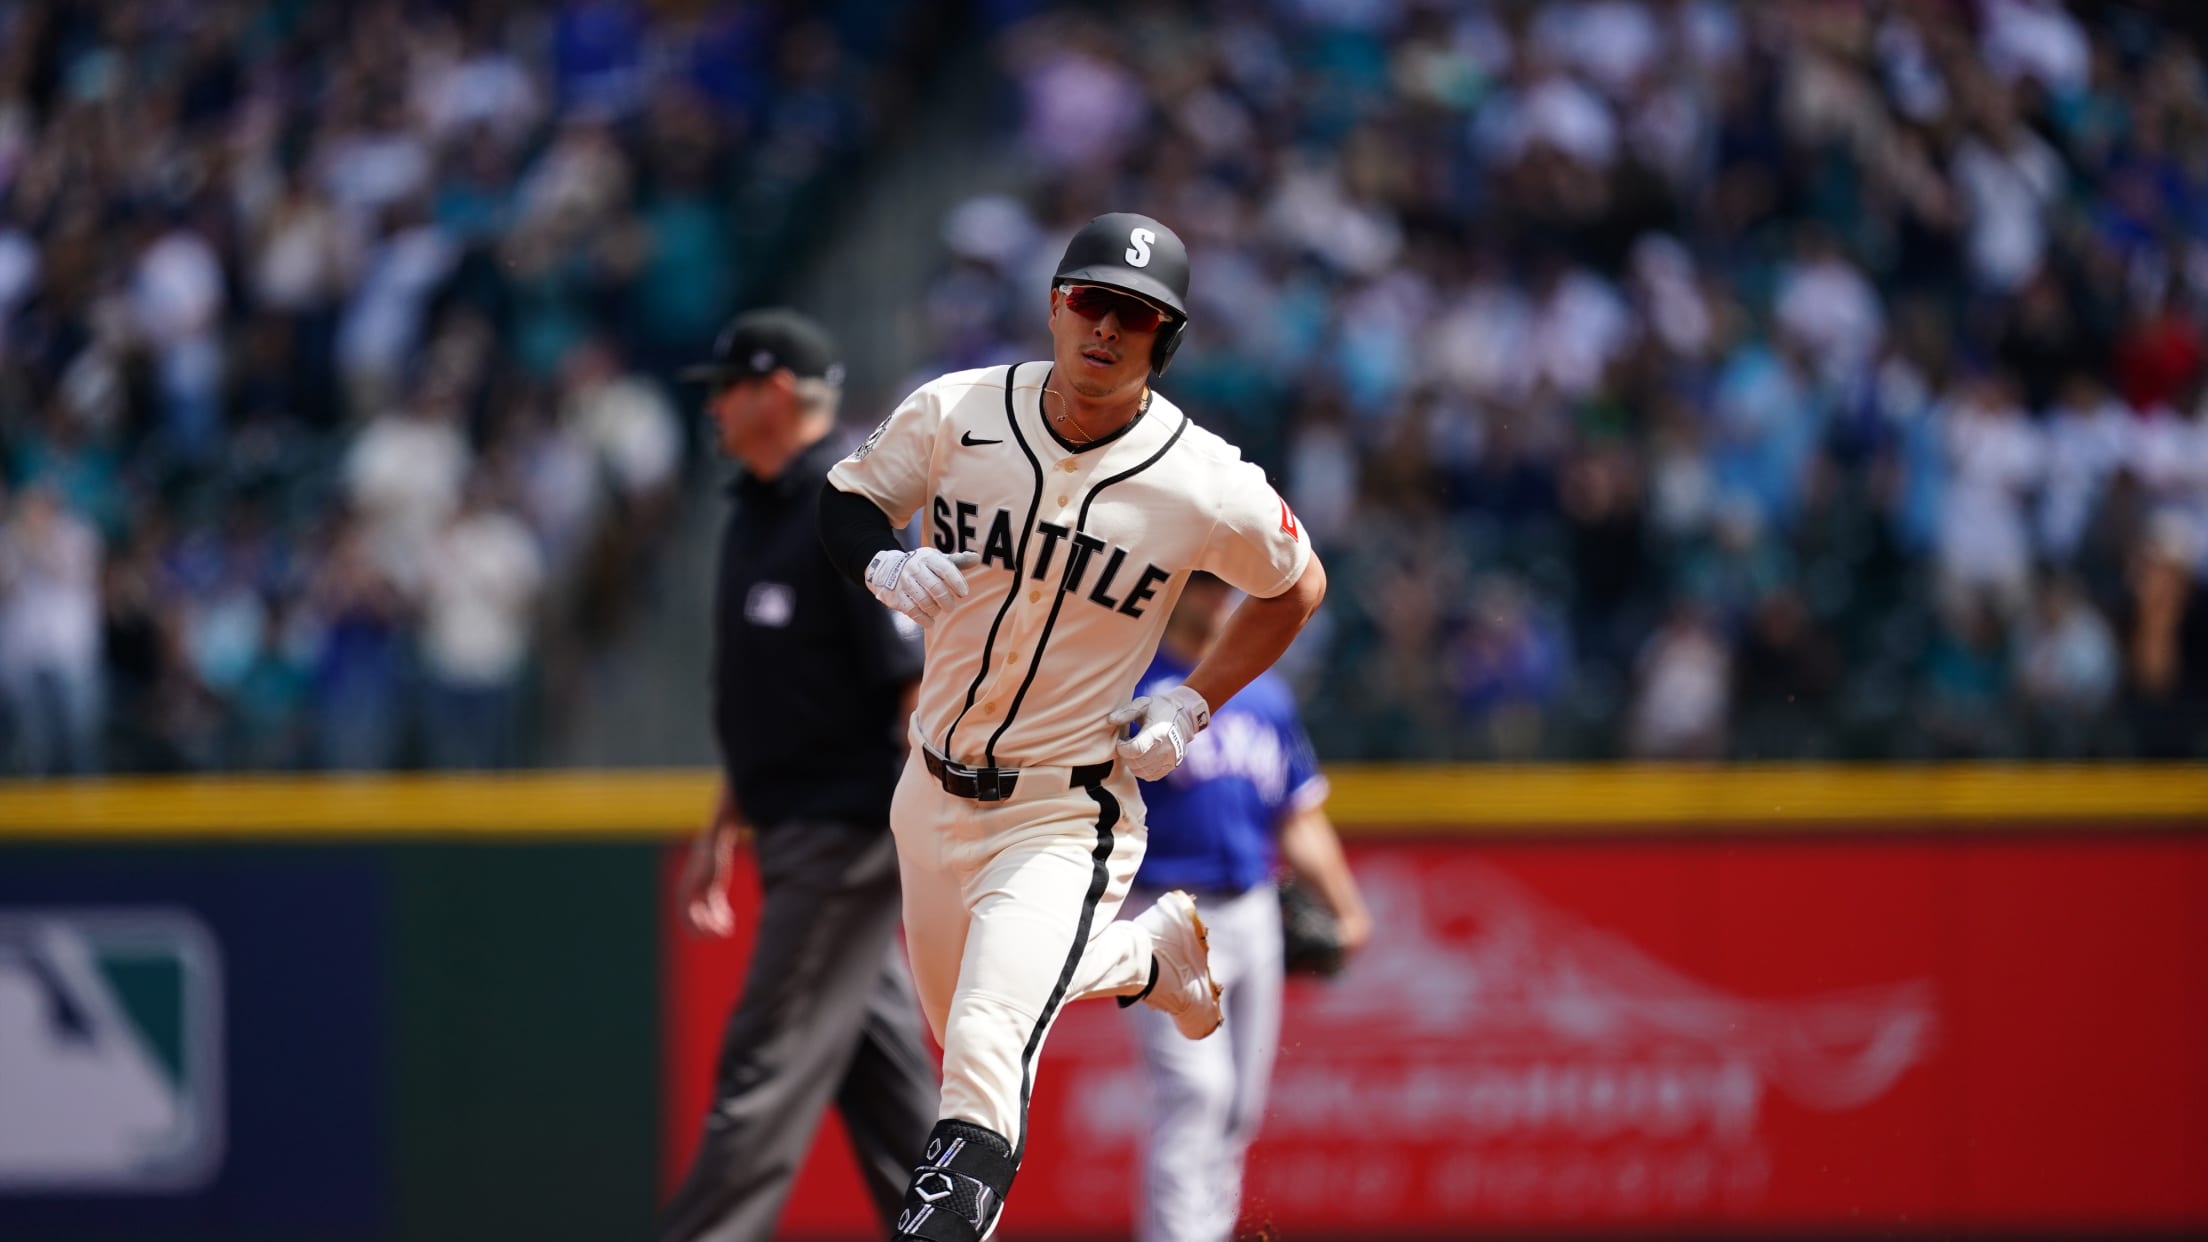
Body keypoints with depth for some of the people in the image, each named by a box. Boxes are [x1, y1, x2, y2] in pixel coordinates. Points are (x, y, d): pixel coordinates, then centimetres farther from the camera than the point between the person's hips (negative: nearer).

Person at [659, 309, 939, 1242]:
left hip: (850, 836, -10)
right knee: (888, 1087, 10)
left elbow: (920, 679, -19)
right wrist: (724, 829, 21)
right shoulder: (754, 515, 15)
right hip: (801, 839, 10)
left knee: (769, 1069, -9)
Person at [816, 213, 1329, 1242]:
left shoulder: (1207, 488, -16)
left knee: (986, 1048, -25)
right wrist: (882, 560, -19)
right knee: (959, 1022, 25)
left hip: (1066, 817, -5)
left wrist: (1192, 706, -6)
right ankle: (1156, 949, 49)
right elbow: (845, 496, 4)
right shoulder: (955, 413, -10)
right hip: (934, 793, 5)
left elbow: (1297, 587, 3)